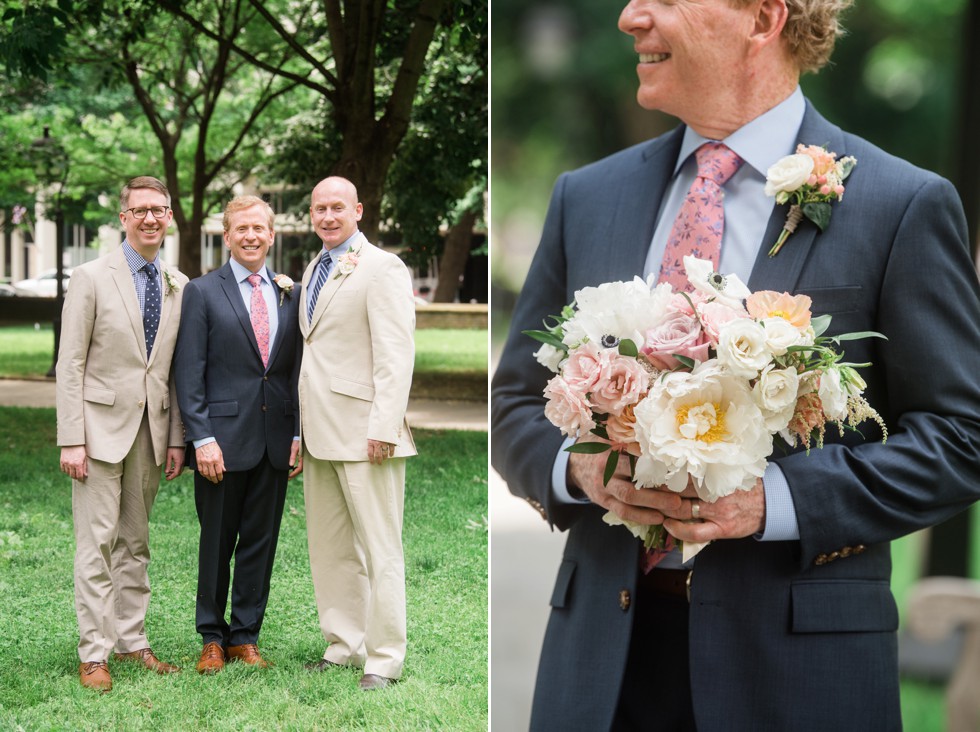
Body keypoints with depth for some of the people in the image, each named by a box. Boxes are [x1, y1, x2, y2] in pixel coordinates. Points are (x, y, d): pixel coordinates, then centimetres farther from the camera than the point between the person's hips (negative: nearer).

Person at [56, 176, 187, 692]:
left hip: (152, 431, 4)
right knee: (97, 543, -3)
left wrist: (177, 437, 5)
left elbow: (177, 369, 11)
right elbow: (70, 364, -6)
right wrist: (71, 439, -12)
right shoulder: (92, 278, -4)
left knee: (136, 542, 12)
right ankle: (94, 653, 3)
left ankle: (131, 640, 20)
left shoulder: (179, 286, 8)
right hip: (102, 426, -4)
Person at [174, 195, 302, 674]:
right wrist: (202, 439, -12)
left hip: (275, 441, 3)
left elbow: (298, 370, 11)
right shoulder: (202, 292, -1)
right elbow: (189, 375, -5)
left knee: (260, 541, 8)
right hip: (223, 439, -3)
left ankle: (245, 637, 19)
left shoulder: (290, 294, 10)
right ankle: (212, 639, 18)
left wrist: (300, 436, 3)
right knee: (217, 542, 6)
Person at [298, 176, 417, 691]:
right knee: (329, 549, 12)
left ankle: (384, 661, 3)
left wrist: (384, 428, -20)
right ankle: (343, 647, 21)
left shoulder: (382, 268, -8)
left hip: (363, 433, -8)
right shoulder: (314, 271, 19)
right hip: (320, 435, 8)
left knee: (379, 550, -3)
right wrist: (301, 432, 17)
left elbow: (396, 354, -14)